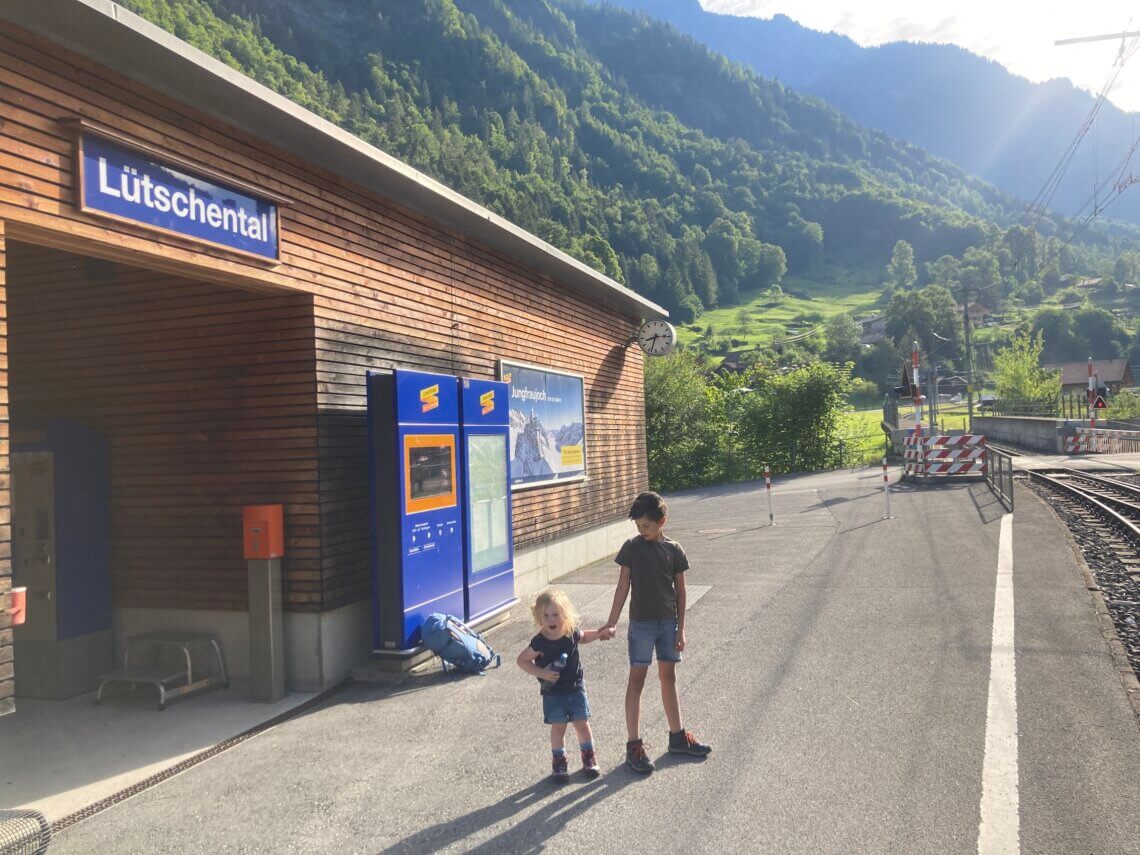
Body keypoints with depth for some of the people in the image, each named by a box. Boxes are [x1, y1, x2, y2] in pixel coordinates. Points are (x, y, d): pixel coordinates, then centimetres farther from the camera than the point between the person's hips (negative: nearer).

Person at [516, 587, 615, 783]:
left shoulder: (571, 633, -8)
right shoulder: (539, 642, -19)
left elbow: (583, 637, 16)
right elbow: (522, 660, -12)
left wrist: (601, 633, 3)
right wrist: (542, 673, -22)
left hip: (576, 688, 3)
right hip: (553, 693, -2)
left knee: (582, 724, 9)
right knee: (558, 727, 5)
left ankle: (589, 756, 29)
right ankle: (559, 761, 24)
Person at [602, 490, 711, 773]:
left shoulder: (674, 549, -2)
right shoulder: (631, 547, -6)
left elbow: (680, 591, 3)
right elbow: (623, 586, -4)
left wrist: (680, 628, 1)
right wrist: (612, 622, -9)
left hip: (668, 622, 2)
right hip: (641, 623, -2)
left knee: (668, 677, 14)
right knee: (636, 679, 0)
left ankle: (677, 736, 28)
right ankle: (634, 745, 6)